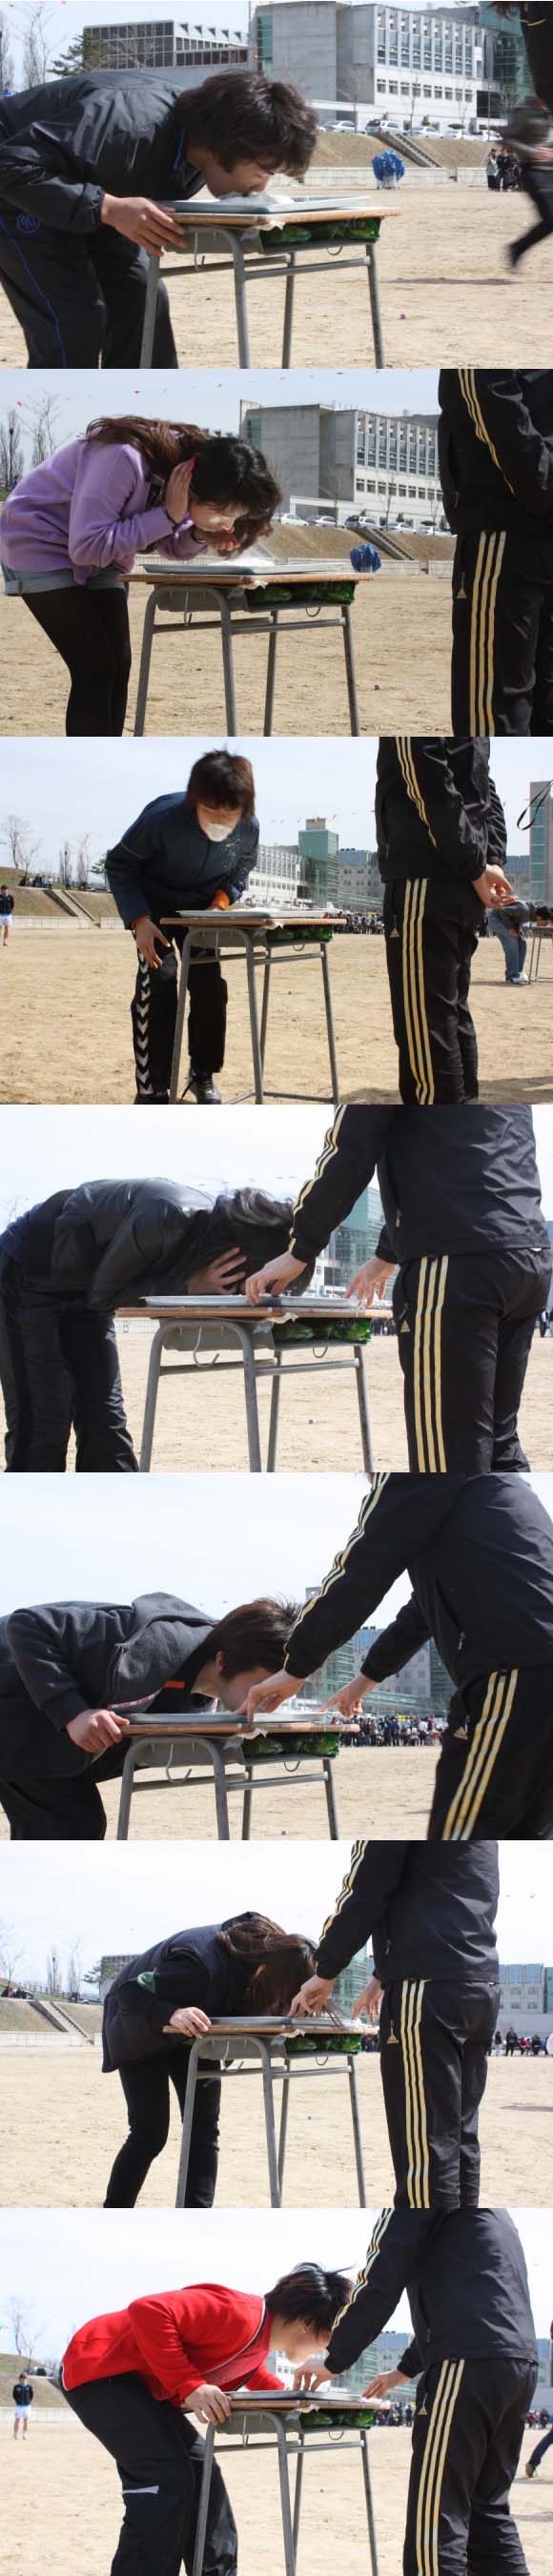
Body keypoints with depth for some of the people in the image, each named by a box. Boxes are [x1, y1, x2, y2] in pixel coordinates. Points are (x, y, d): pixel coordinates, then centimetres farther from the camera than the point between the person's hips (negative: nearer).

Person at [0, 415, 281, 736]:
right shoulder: (125, 459, -36)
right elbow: (86, 546, -32)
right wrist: (167, 516, -36)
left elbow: (171, 547, 4)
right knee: (95, 669, -14)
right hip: (41, 547, -8)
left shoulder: (195, 463, -12)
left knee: (117, 667, 0)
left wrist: (200, 535, -20)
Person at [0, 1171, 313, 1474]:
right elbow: (103, 1294, -24)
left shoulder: (214, 1225, -13)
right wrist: (189, 1286, -31)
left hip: (82, 1288, 8)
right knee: (43, 1423, -9)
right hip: (26, 1275, -8)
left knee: (105, 1421, 2)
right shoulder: (167, 1218, -36)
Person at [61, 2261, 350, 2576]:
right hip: (99, 2369, -11)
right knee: (166, 2479, -19)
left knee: (200, 2475, 11)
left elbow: (251, 2373, 31)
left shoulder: (262, 2334, 6)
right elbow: (149, 2312, -36)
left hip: (141, 2384, 11)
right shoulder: (241, 2316, -26)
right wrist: (189, 2386, -34)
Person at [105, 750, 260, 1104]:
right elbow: (119, 863, -21)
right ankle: (151, 1088, -16)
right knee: (159, 976, -19)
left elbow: (240, 872, -2)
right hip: (154, 899, -4)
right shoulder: (164, 818, -37)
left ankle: (203, 1074, 19)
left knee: (210, 982, -1)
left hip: (202, 905, 4)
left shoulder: (249, 829, -25)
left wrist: (219, 905, -20)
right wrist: (139, 920, -29)